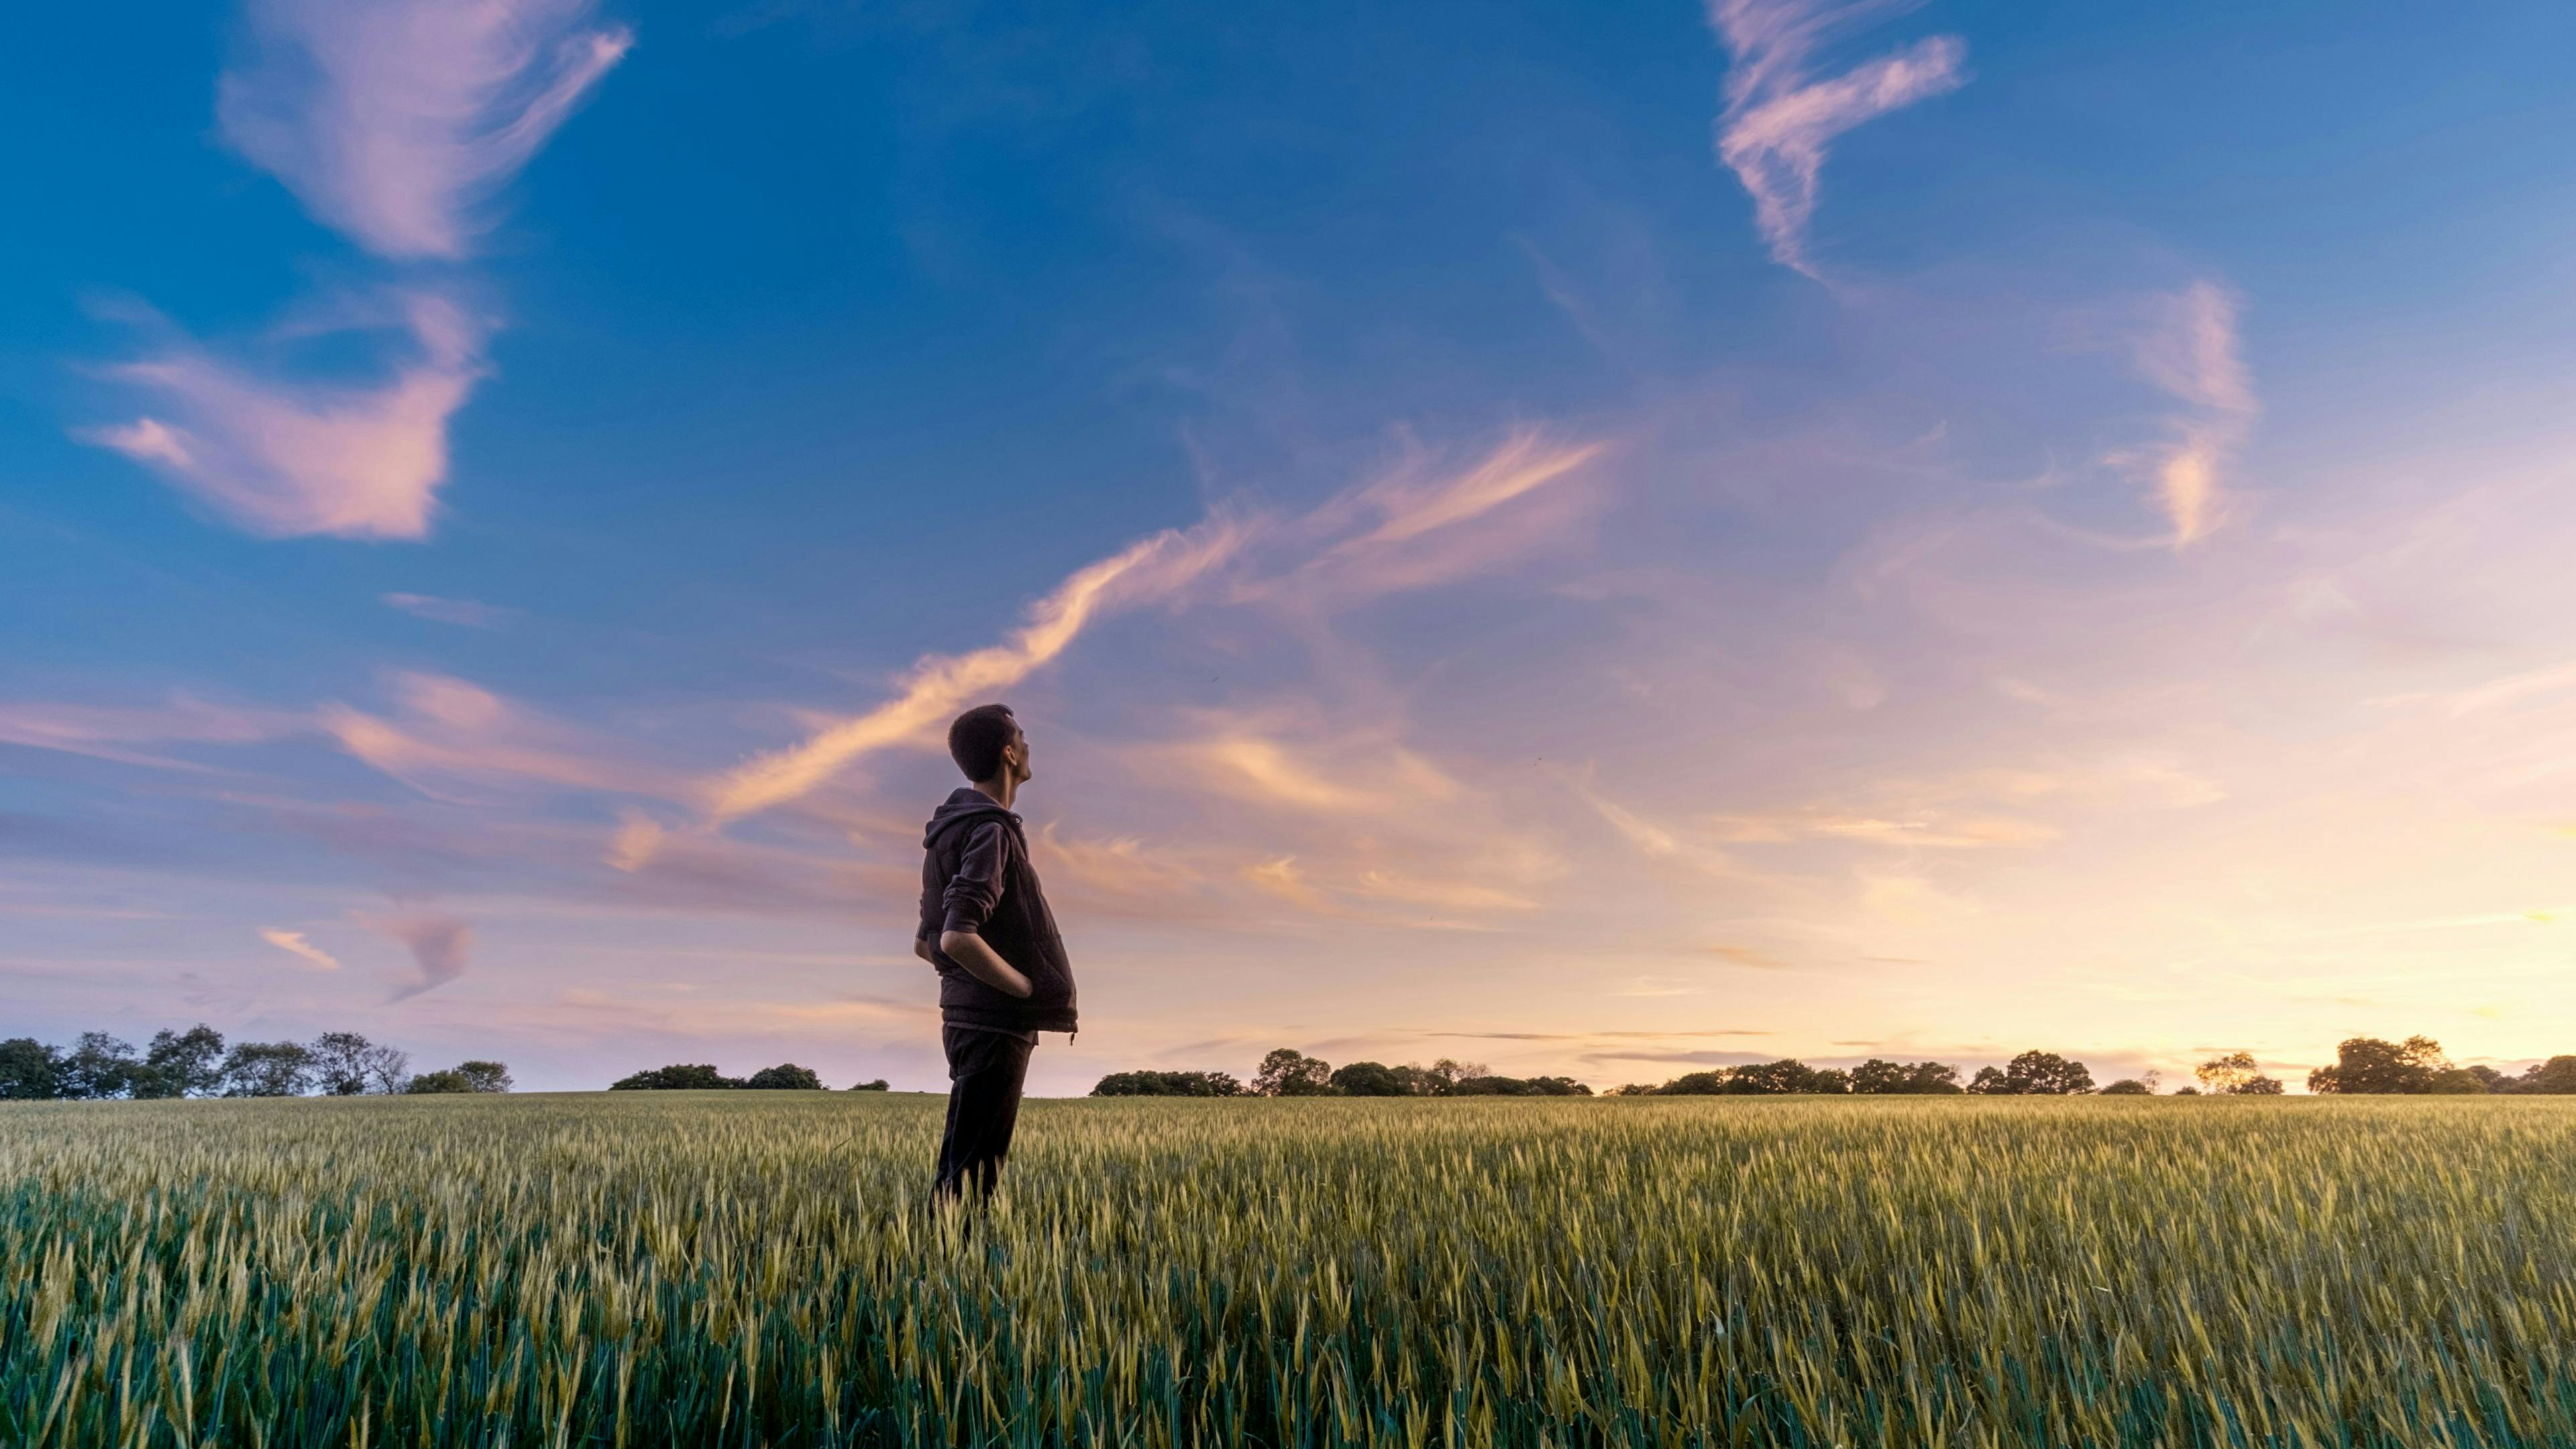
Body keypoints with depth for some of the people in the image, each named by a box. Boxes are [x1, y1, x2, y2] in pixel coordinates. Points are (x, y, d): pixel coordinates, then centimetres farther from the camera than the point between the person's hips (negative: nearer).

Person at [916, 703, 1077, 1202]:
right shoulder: (990, 832, -16)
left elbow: (926, 943, 19)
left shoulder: (952, 829, 14)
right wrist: (1031, 989, -16)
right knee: (970, 1178, -4)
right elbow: (957, 938, -28)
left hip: (968, 1017, 10)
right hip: (995, 1025, -10)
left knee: (961, 1167, 16)